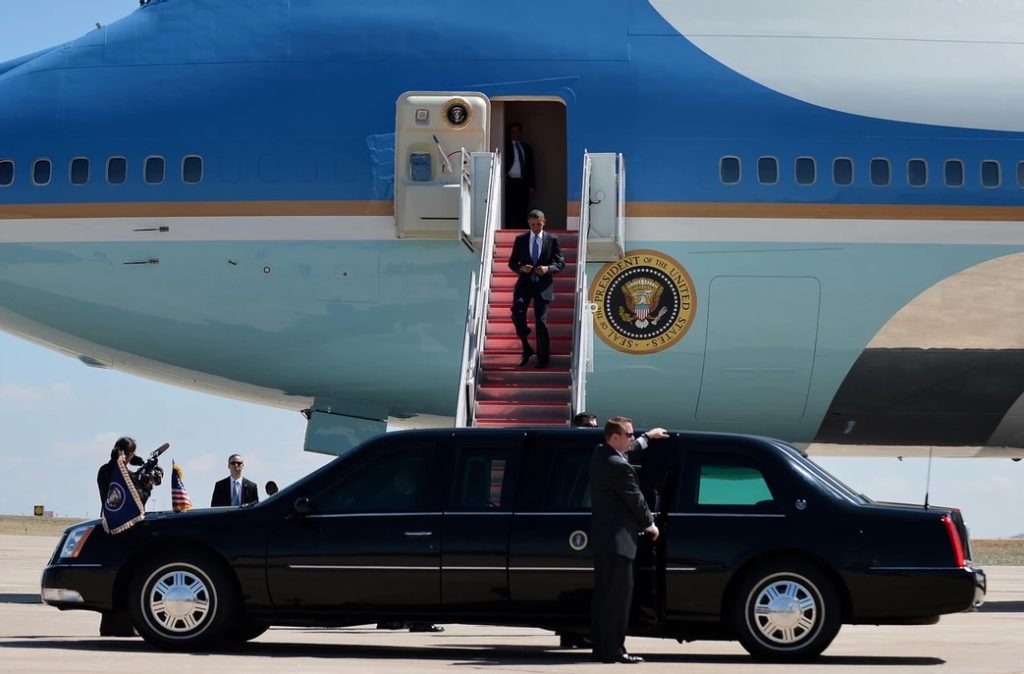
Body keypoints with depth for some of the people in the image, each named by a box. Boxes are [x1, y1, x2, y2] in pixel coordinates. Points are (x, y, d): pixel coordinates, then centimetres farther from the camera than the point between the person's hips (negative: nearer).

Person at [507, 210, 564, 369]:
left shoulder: (552, 240, 3)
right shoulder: (520, 240, 8)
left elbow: (561, 263, 4)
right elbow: (512, 263, 10)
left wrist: (548, 269, -16)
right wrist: (521, 268, -12)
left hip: (543, 285, -1)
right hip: (525, 282, 1)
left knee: (541, 320, -1)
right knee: (517, 312, -21)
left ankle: (543, 358, 10)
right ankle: (526, 348, -3)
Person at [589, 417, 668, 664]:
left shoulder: (600, 454, 9)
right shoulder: (618, 466, -21)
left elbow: (627, 449, 33)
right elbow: (635, 499, -12)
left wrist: (647, 437, 45)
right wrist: (650, 524, 4)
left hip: (601, 535, 11)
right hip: (617, 539, -11)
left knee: (603, 594, 12)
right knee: (618, 596, -8)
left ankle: (600, 646, 15)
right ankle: (613, 650, -9)